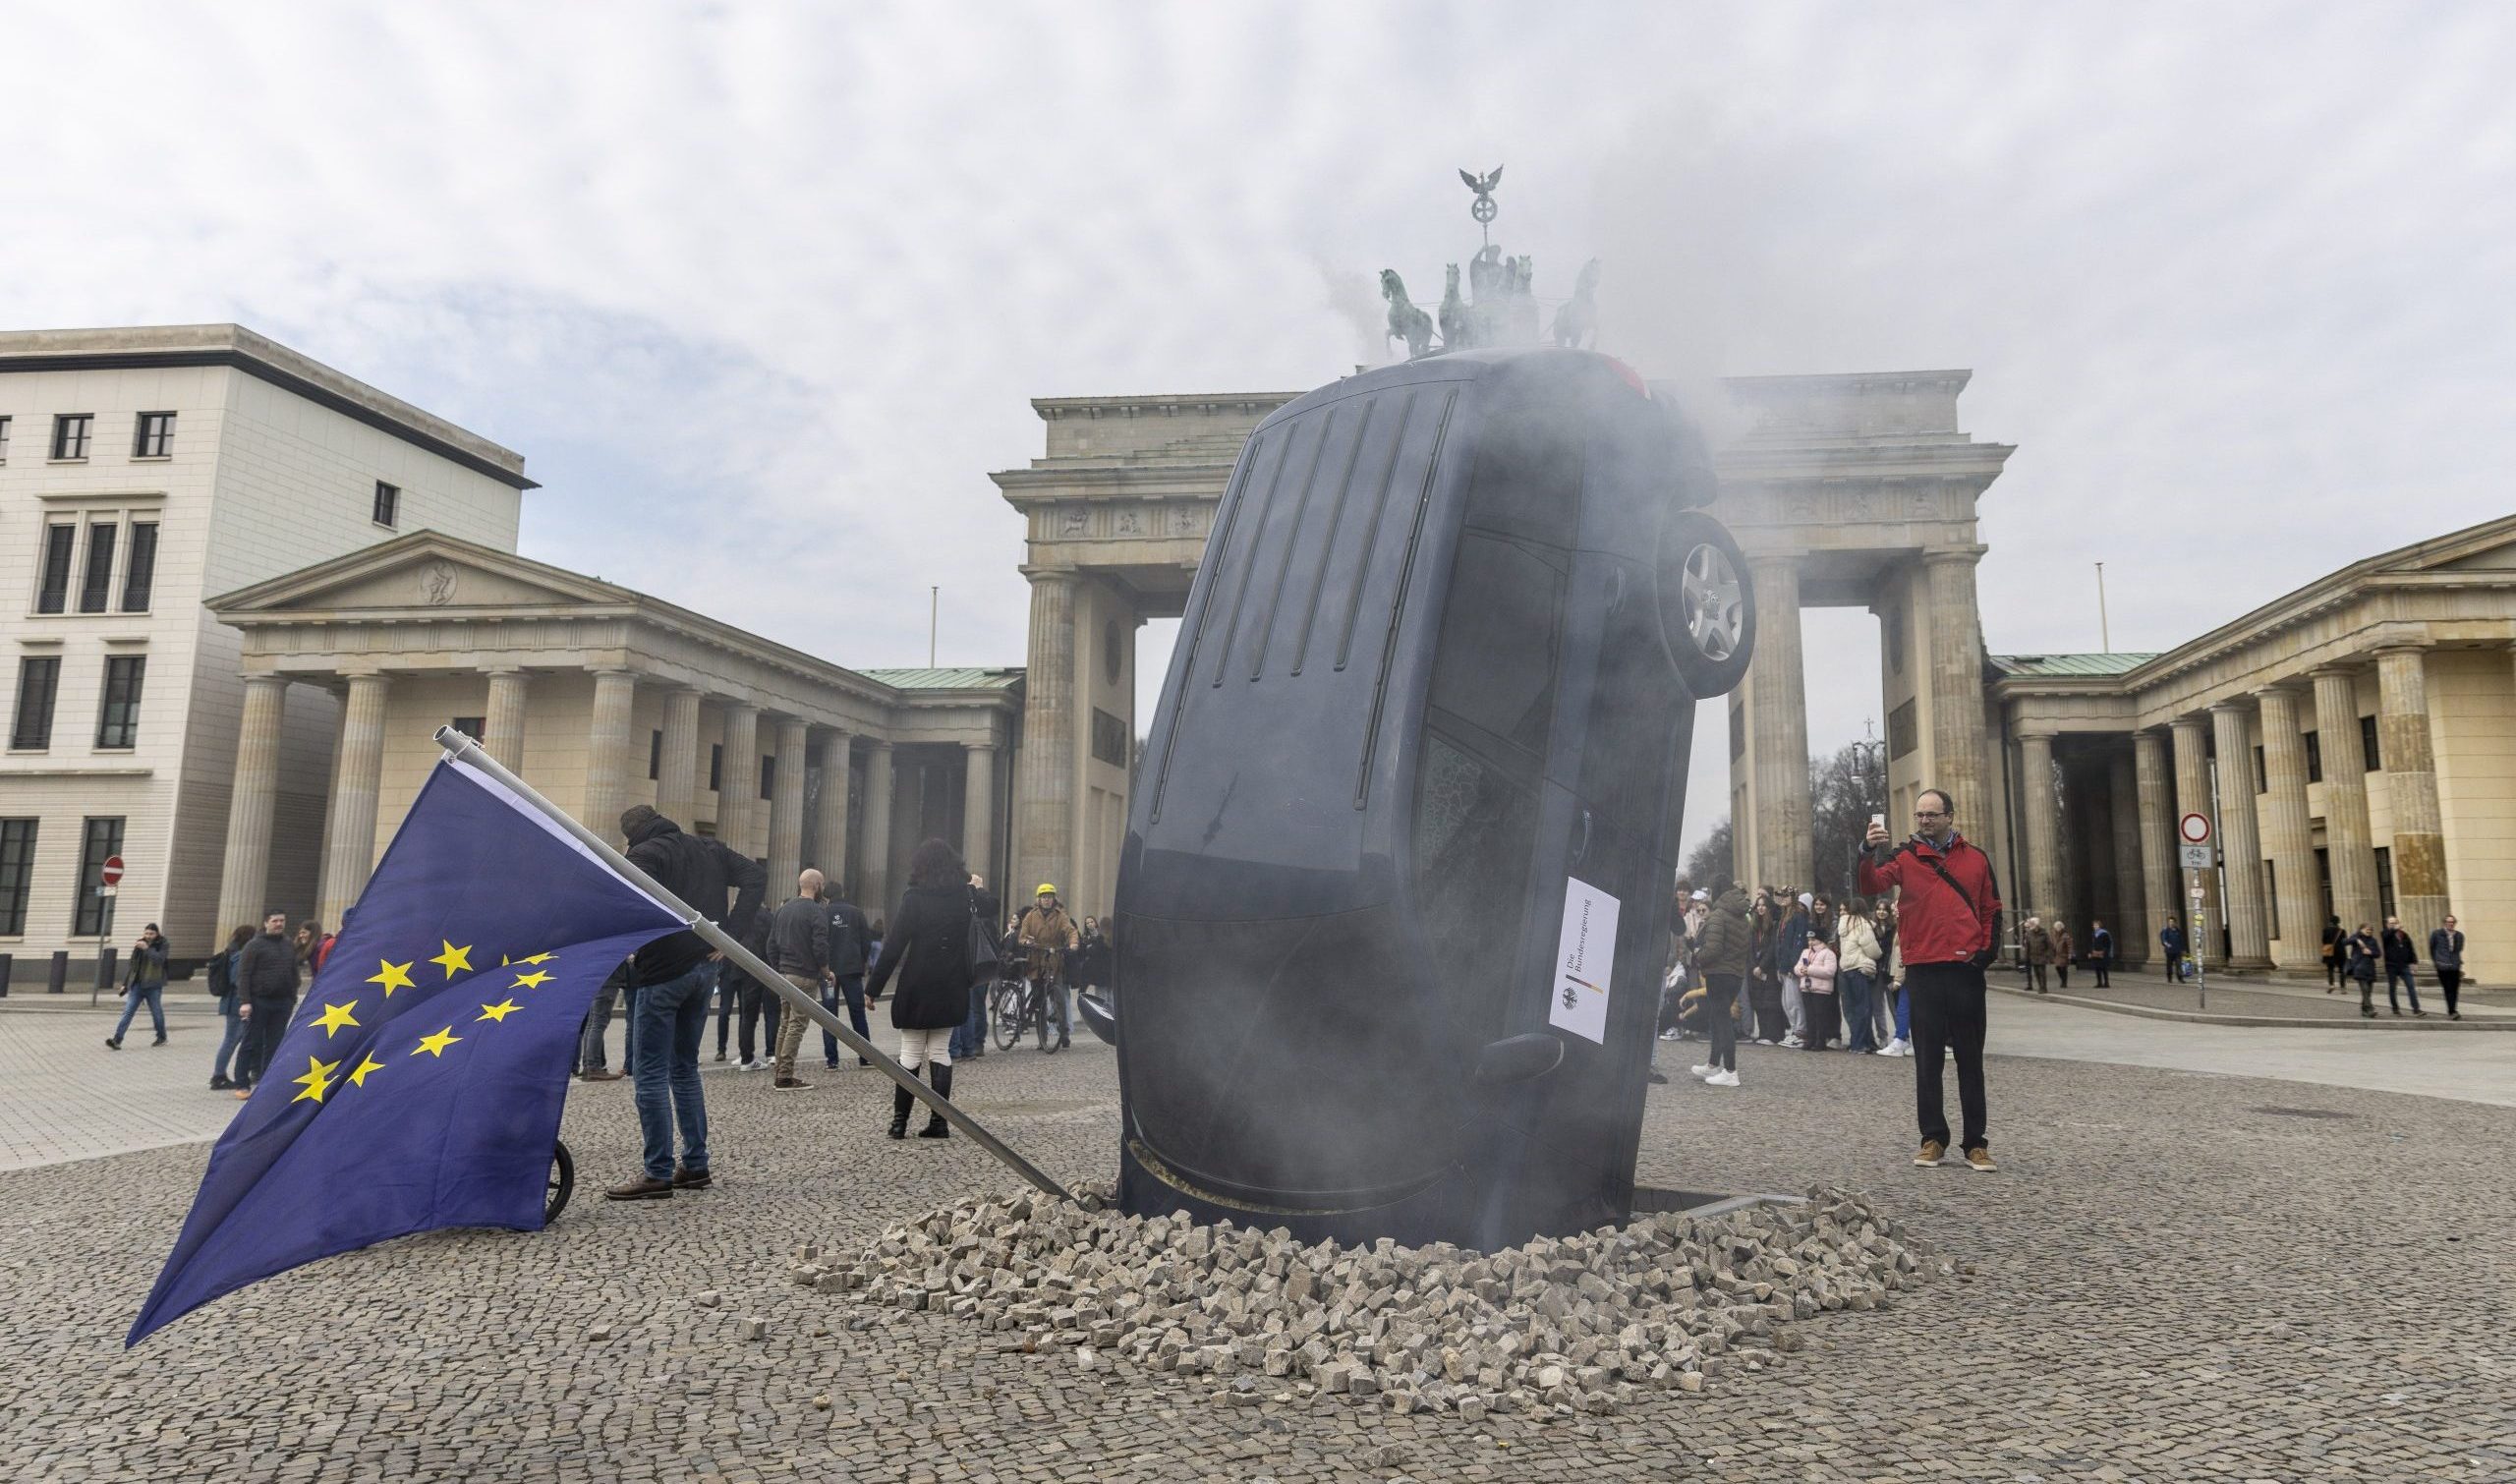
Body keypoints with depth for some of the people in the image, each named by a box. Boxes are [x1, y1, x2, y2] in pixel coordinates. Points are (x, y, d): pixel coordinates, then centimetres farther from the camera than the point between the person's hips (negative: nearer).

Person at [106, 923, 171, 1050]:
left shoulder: (162, 945, -1)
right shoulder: (140, 944, 10)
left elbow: (159, 960, -19)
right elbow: (132, 965, 15)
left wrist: (147, 949, -25)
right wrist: (125, 983, 14)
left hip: (153, 986, -4)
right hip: (137, 984, 4)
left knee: (156, 1012, 6)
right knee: (128, 1012, -6)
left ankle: (162, 1038, 21)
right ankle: (117, 1040, -12)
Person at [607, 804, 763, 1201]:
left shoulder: (644, 855, -6)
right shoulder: (708, 848, 14)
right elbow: (755, 875, 6)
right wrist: (732, 933, 2)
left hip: (663, 972, -7)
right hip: (706, 965, 7)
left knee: (650, 1073, -1)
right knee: (684, 1068, 17)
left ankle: (658, 1174, 0)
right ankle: (695, 1165, 19)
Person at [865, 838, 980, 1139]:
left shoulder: (913, 898, -10)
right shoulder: (966, 897, 1)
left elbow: (894, 945, -11)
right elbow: (989, 923, 18)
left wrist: (874, 987, -7)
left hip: (916, 989, -3)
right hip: (951, 990, 3)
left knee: (910, 1053, 5)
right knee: (940, 1053, 9)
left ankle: (900, 1120, 8)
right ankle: (939, 1122, 8)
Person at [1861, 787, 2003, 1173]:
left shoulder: (1976, 859, 10)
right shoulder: (1905, 857, 3)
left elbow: (1991, 909, 15)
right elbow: (1871, 885, -15)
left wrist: (1989, 950, 1)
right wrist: (1869, 853, -33)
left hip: (1966, 971, 1)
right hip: (1923, 971, -1)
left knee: (1970, 1059, 7)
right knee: (1927, 1059, 4)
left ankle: (1976, 1143, 13)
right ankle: (1933, 1139, 13)